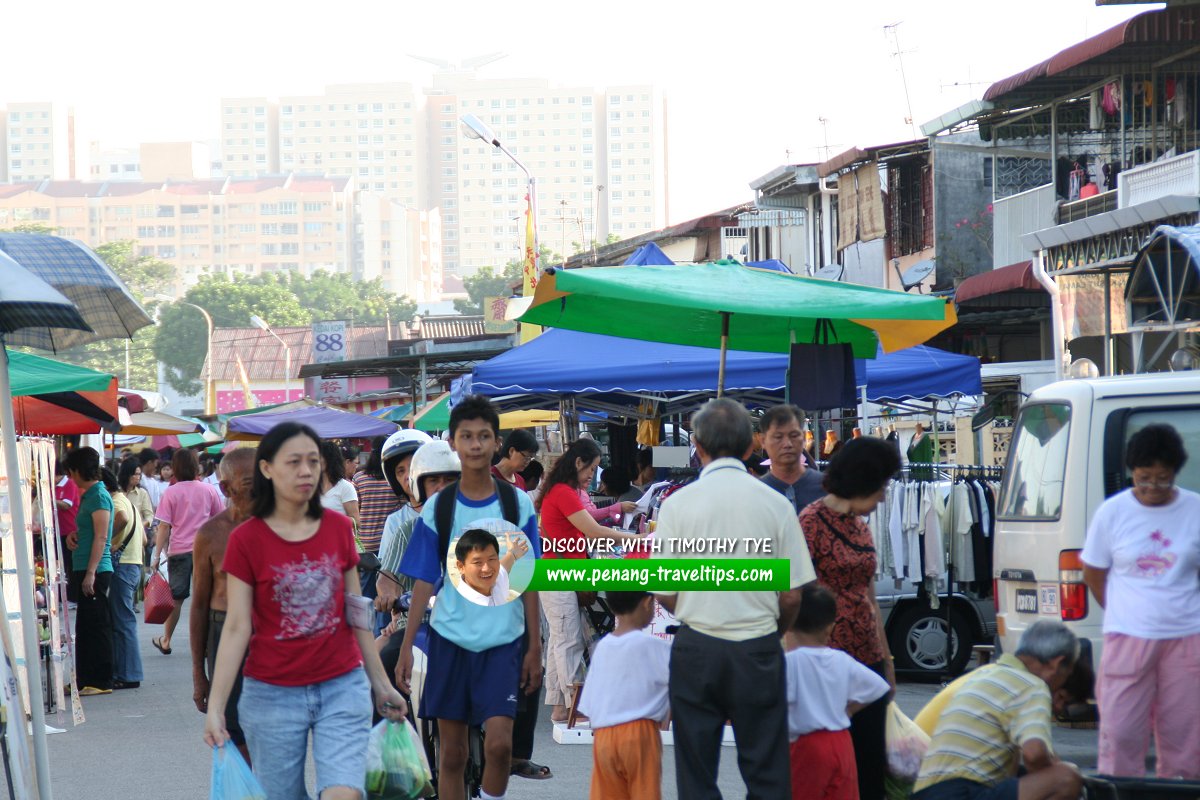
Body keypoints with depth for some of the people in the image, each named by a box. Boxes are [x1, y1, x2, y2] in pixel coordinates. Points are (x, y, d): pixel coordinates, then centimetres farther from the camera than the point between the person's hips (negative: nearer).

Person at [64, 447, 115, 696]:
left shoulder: (99, 496, -13)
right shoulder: (88, 495, 16)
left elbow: (101, 537, -18)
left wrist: (90, 573, -22)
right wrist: (73, 536, 6)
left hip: (96, 571, -10)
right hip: (84, 570, 10)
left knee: (96, 626, -6)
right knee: (85, 626, 13)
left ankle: (101, 682, -2)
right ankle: (85, 679, 18)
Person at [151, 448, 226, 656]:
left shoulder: (171, 492, -3)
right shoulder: (209, 490, 2)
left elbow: (164, 526, -6)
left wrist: (157, 555, -2)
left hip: (179, 551, -1)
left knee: (176, 598, 10)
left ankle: (166, 641, 21)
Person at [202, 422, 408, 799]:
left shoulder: (338, 528, 5)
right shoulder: (246, 539, -4)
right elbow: (236, 627, -6)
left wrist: (380, 683, 15)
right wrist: (215, 706, -13)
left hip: (343, 687, 2)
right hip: (272, 693, -1)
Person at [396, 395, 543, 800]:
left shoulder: (517, 504, 0)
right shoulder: (437, 508, 2)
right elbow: (423, 583, 3)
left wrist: (534, 648, 1)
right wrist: (406, 649, -2)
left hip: (503, 641, -1)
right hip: (449, 640, 1)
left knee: (499, 742, -15)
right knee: (452, 754, 6)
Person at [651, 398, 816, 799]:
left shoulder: (677, 504, -6)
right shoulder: (776, 505, -4)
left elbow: (664, 594, -3)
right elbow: (792, 596, -1)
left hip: (697, 647, 0)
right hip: (758, 648, 0)